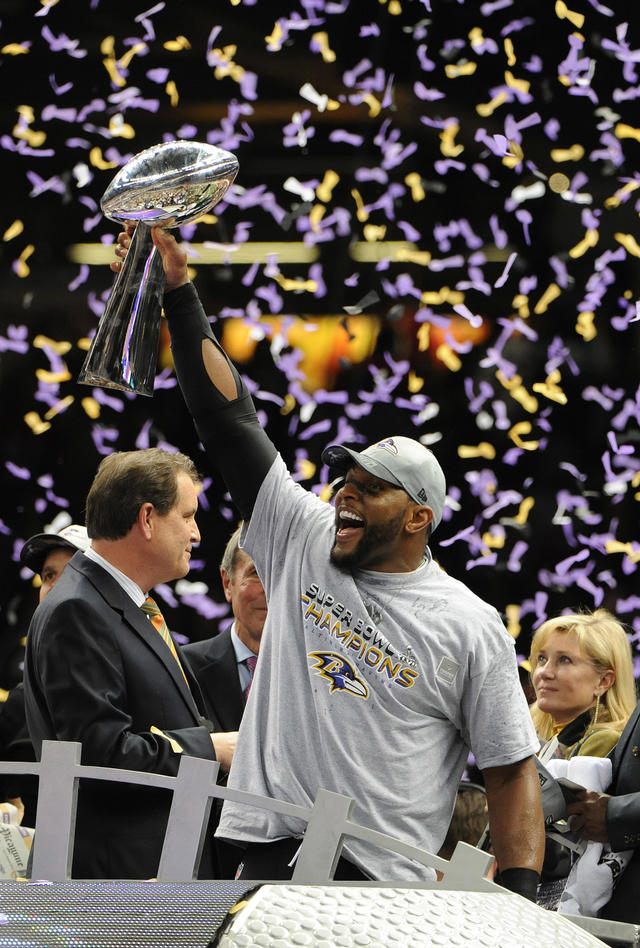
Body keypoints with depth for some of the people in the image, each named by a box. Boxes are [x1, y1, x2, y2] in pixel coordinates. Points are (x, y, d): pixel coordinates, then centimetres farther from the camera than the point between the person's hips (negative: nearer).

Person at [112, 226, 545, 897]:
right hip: (267, 859, 3)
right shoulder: (305, 543, 11)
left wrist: (520, 898, -11)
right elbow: (232, 420, 9)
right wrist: (178, 293, 5)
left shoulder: (470, 627, 1)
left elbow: (511, 770, 2)